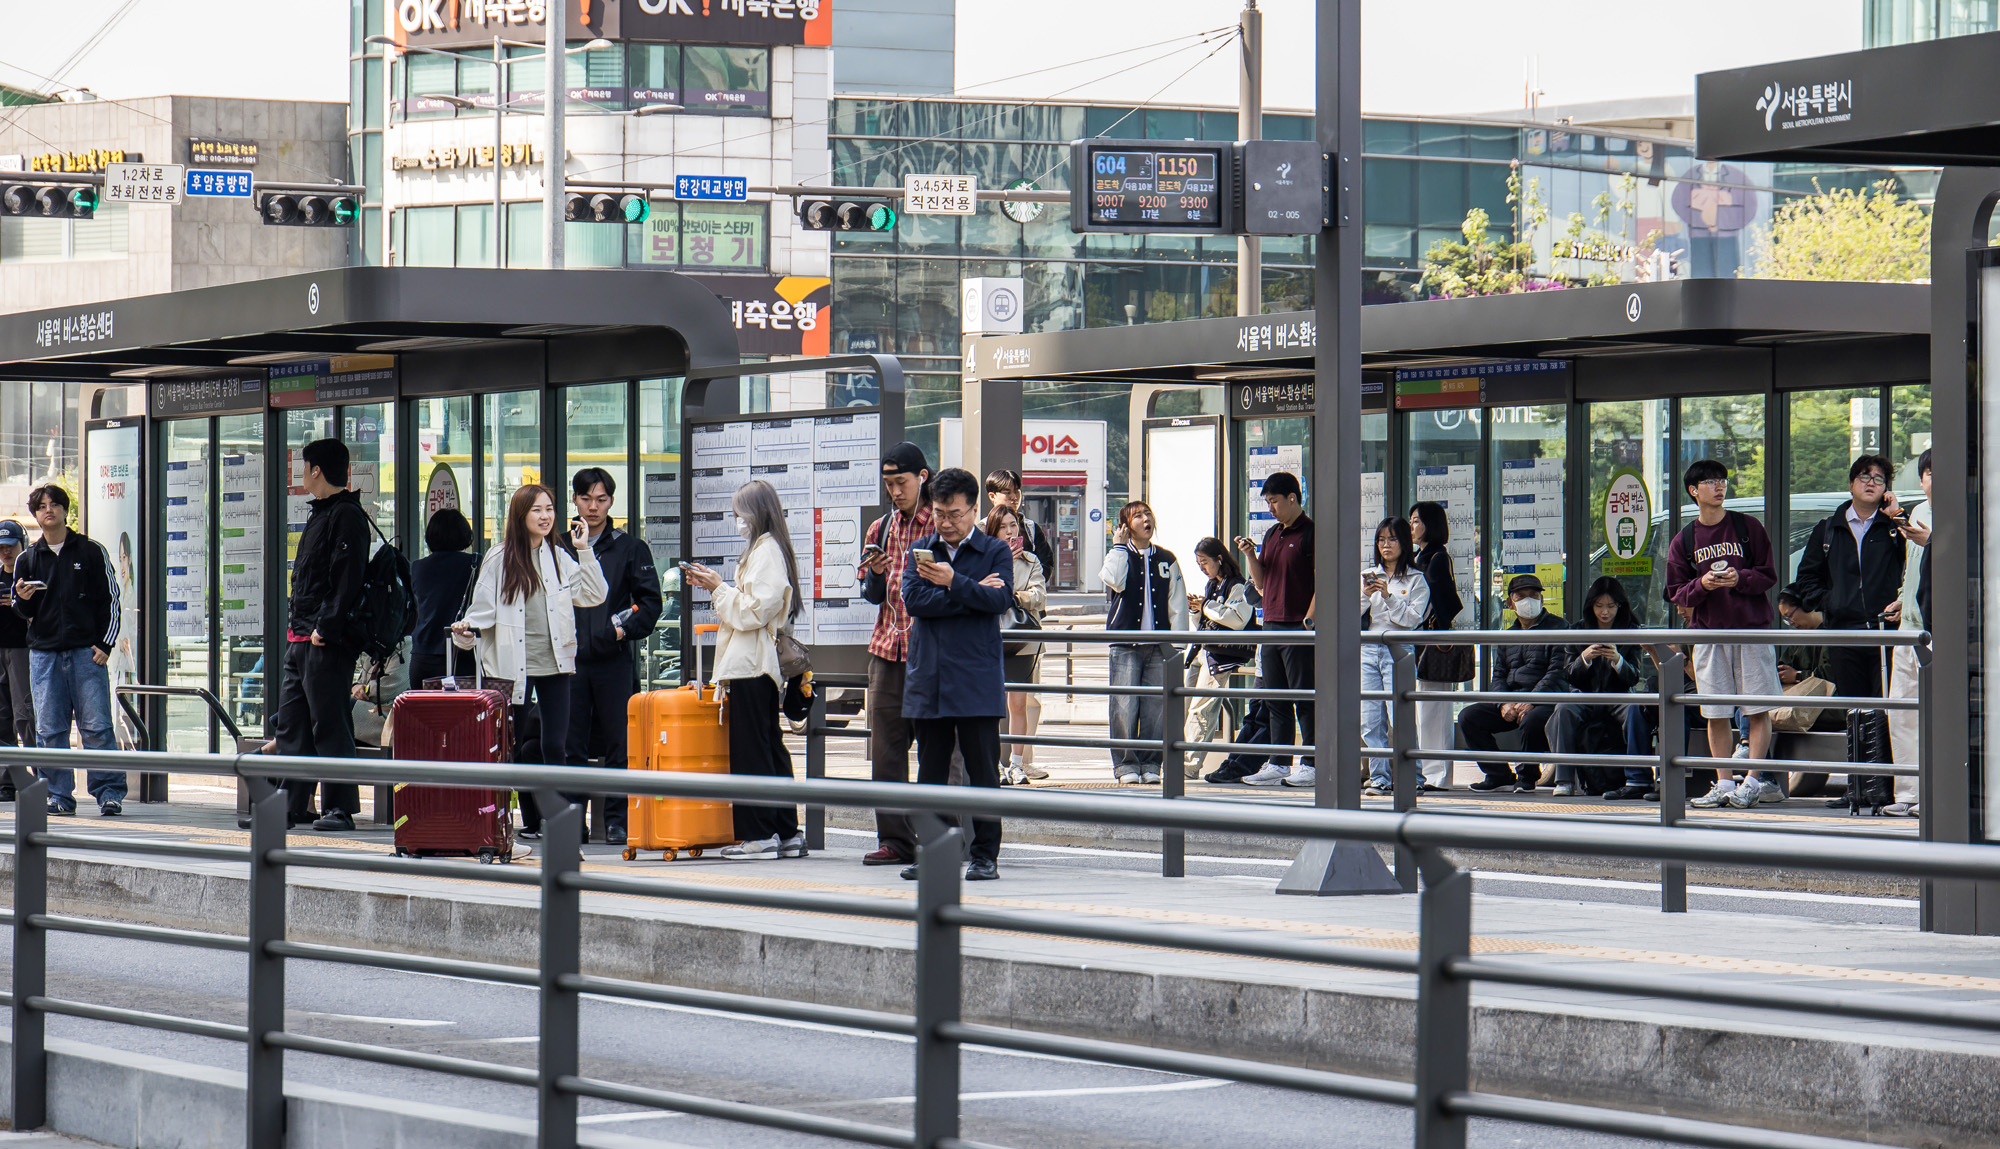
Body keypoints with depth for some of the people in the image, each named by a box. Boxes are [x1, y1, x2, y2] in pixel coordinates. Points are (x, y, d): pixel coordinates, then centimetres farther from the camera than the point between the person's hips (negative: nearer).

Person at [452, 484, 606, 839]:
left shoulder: (560, 556, 10)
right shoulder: (500, 558, 0)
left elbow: (594, 595, 6)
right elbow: (484, 607, 1)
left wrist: (584, 552, 0)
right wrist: (465, 632, -16)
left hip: (555, 664, 2)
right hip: (514, 666, -2)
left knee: (554, 746, -5)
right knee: (510, 747, 4)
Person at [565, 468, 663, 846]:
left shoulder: (630, 548, 7)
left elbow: (650, 602, 5)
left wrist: (625, 629, -10)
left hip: (615, 659, -2)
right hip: (570, 659, 2)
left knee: (618, 744, -1)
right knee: (571, 743, 2)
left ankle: (616, 820, 4)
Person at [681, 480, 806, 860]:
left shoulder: (766, 552, -12)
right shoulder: (768, 550, 19)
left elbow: (752, 612, -18)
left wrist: (719, 588, -8)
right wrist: (714, 586, 14)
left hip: (752, 666, -10)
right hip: (759, 666, 10)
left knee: (751, 749, -7)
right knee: (769, 747, 11)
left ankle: (760, 835, -6)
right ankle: (787, 833, 13)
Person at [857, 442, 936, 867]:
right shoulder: (880, 530, 17)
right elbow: (872, 594, 16)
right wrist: (876, 574, -4)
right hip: (888, 650, 5)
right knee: (886, 750, 2)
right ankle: (894, 840, 6)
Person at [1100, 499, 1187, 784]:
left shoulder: (1166, 559, 14)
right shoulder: (1118, 555, 9)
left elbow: (1177, 603, 14)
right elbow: (1116, 580, -15)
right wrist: (1119, 546, -4)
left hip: (1159, 644, 2)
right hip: (1125, 643, -2)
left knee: (1155, 706, -2)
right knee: (1124, 707, -8)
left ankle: (1150, 764, 6)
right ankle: (1125, 764, -1)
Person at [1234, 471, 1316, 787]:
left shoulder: (1310, 533, -7)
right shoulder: (1271, 534, 17)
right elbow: (1260, 581, 21)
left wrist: (1309, 619, -18)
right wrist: (1249, 555, 4)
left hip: (1299, 629, -8)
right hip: (1272, 625, 8)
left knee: (1304, 699, -5)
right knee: (1276, 700, 8)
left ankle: (1311, 765, -1)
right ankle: (1278, 764, 11)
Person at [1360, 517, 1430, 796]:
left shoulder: (1416, 580, 5)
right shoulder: (1368, 575, 16)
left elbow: (1412, 619, -5)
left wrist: (1388, 596, -13)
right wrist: (1365, 594, -8)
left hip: (1398, 650, -4)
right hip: (1368, 650, 4)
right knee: (1370, 720, 0)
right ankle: (1380, 777, 5)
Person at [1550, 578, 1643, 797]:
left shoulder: (1630, 631, 2)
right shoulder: (1579, 630, 5)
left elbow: (1632, 678, -4)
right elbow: (1568, 675, 1)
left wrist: (1617, 660, -25)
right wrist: (1584, 658, -19)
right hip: (1585, 697, 1)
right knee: (1564, 710, -31)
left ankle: (1638, 778, -32)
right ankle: (1564, 780, -32)